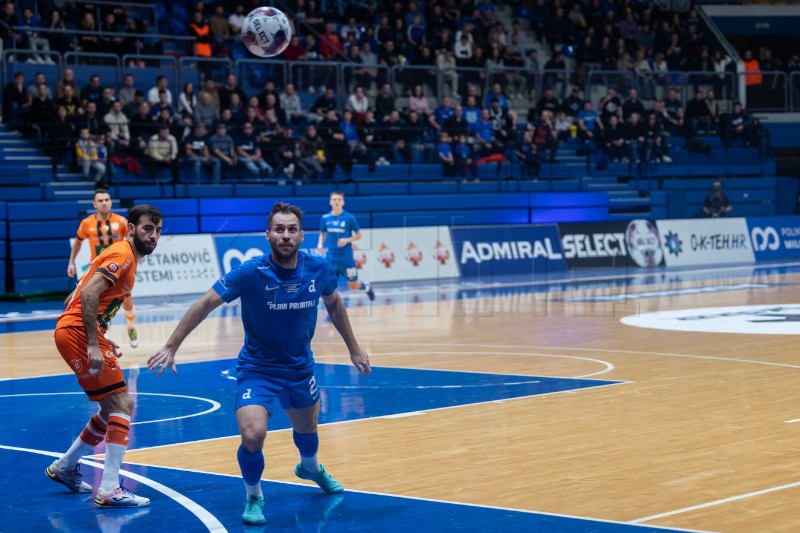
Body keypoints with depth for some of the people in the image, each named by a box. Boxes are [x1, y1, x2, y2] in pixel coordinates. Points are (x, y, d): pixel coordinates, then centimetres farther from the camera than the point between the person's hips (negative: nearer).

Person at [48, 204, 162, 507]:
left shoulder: (125, 256, 19)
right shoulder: (122, 255, -11)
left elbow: (83, 296, 24)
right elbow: (89, 293, -24)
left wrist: (100, 339, 18)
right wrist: (93, 345, -28)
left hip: (73, 332, 10)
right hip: (78, 332, -10)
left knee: (117, 408, 17)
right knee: (121, 405, -12)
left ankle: (65, 467, 27)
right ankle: (110, 490, -16)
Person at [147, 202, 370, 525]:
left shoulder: (317, 269, -13)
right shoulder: (250, 273, -25)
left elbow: (334, 305, 7)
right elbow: (204, 305, -20)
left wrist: (354, 349, 12)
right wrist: (171, 348, -24)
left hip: (300, 367, 4)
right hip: (257, 368, -4)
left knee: (306, 429, 24)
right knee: (252, 436, -23)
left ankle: (311, 467, 62)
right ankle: (254, 496, 7)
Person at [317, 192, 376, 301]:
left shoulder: (350, 218, -7)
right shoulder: (325, 218, 2)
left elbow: (358, 235, 0)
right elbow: (322, 233, 16)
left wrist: (347, 240, -18)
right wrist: (320, 243, -4)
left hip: (346, 256, -2)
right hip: (330, 256, 2)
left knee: (353, 286, 8)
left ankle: (366, 286, 42)